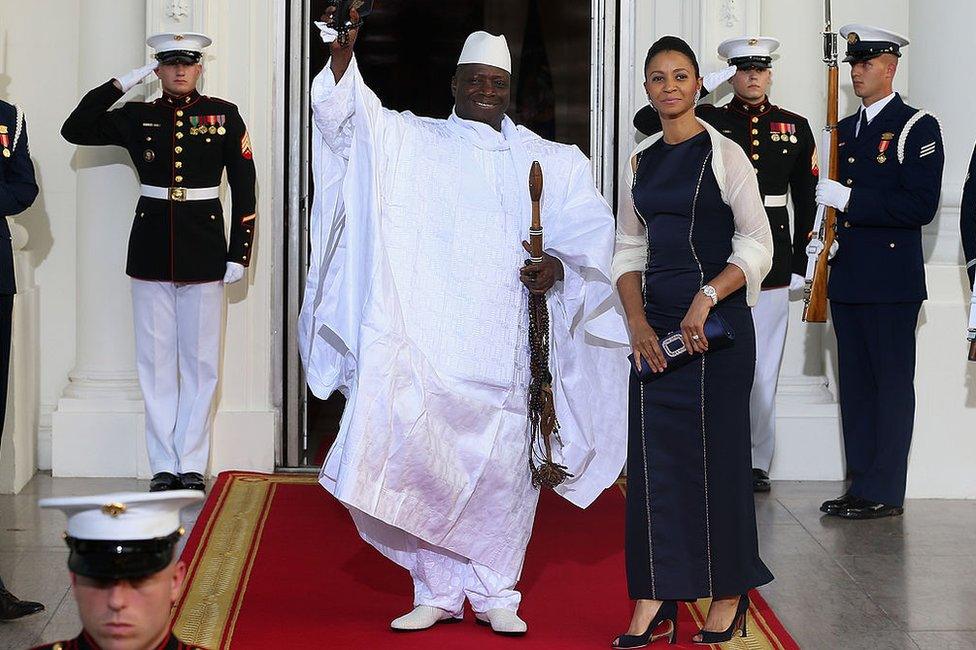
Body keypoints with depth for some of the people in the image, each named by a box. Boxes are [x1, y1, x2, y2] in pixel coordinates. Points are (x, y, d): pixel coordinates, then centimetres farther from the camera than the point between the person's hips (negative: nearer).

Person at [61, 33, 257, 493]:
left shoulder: (224, 116, 2)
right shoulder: (137, 117, 6)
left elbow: (244, 187, 1)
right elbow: (74, 130, -2)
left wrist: (238, 254, -4)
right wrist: (121, 84, -4)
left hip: (204, 248, -1)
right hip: (151, 249, 2)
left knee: (200, 360, 3)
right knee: (156, 360, 4)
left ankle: (192, 466, 10)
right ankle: (163, 466, 10)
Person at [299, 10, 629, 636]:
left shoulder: (551, 161, 16)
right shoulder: (410, 141, 12)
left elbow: (591, 225, 11)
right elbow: (345, 115, -2)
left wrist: (560, 263, -10)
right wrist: (343, 52, -20)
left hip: (507, 344, 1)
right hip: (427, 343, -1)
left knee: (503, 468, -1)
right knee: (419, 460, -7)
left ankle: (495, 594, 12)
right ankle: (437, 591, 6)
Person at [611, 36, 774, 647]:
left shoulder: (724, 154, -3)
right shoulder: (641, 161, 12)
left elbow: (757, 245, -7)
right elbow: (630, 249, 14)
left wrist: (706, 298, -20)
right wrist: (638, 323, -1)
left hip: (715, 320, -5)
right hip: (655, 324, 5)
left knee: (715, 451, 0)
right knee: (653, 453, 1)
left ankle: (729, 595, 13)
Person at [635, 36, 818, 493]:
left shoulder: (796, 129, 10)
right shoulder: (708, 121, 4)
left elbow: (806, 199, 12)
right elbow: (644, 121, -6)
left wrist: (801, 264, 8)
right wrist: (704, 86, -7)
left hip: (771, 262, 2)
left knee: (762, 369, 6)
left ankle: (757, 463, 14)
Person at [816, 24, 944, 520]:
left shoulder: (917, 128, -5)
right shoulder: (844, 130, 17)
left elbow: (921, 205, -15)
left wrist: (849, 200, -18)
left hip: (892, 281, -7)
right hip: (847, 277, 7)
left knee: (891, 383, -4)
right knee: (855, 384, 10)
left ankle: (883, 493, -2)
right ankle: (862, 485, 16)